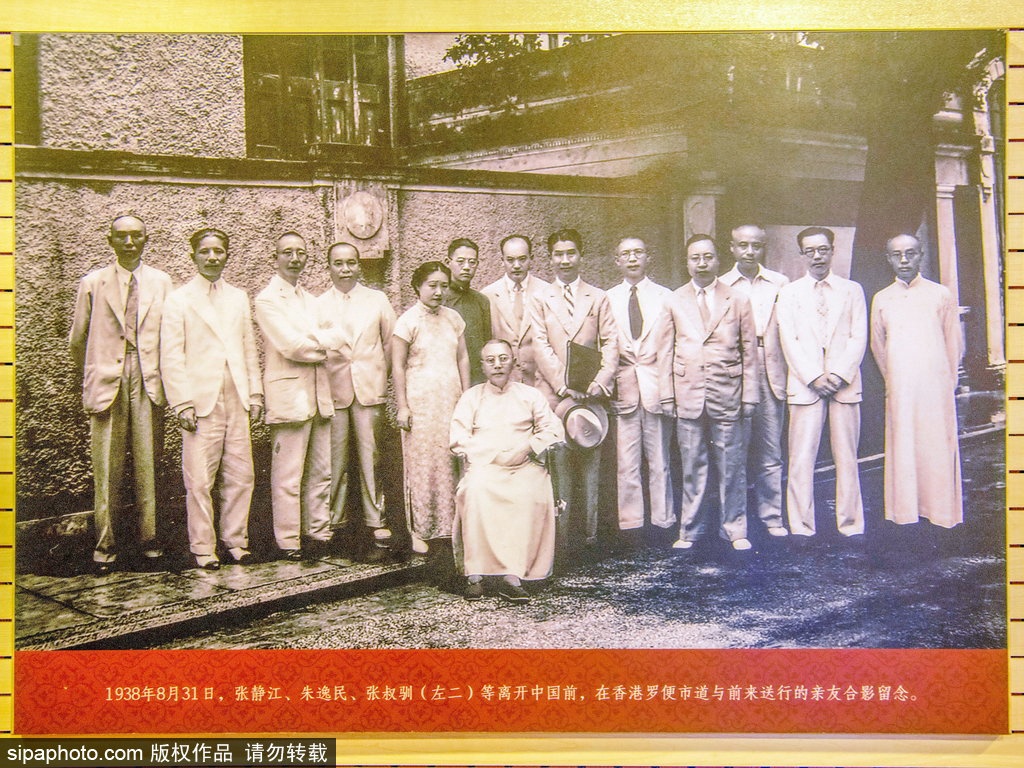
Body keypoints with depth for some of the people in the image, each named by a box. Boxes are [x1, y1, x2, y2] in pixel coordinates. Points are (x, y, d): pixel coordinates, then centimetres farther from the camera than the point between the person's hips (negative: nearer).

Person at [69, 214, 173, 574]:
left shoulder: (161, 282, 9)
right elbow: (77, 339, 12)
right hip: (107, 383, -1)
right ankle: (106, 544, 9)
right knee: (106, 468, 0)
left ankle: (149, 538, 14)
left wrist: (165, 376, 9)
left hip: (148, 383, 1)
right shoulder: (93, 283, 6)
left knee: (148, 464, 3)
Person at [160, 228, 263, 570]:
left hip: (237, 401, 4)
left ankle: (235, 539, 17)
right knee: (200, 480, -3)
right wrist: (182, 404, -10)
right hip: (201, 401, -4)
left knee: (241, 475, 5)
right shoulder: (179, 300, 2)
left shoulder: (239, 298, 16)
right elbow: (171, 357, -3)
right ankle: (203, 547, 8)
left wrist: (255, 393, 10)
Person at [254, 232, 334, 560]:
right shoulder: (267, 299, -4)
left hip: (319, 394, 7)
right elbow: (291, 346, -14)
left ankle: (319, 533, 18)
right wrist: (321, 347, 1)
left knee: (321, 471, 9)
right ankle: (289, 542, 3)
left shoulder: (310, 299, 20)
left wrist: (309, 344, -7)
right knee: (288, 476, -4)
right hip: (289, 395, -7)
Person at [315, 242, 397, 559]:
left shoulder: (377, 300, 12)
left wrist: (381, 375, 7)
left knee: (370, 458, -2)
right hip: (333, 390, 0)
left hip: (369, 388, 0)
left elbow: (390, 341, 13)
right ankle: (334, 521, 10)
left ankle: (376, 524, 2)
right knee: (335, 459, 0)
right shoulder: (318, 305, 9)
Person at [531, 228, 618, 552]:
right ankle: (563, 534, 0)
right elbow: (541, 346, 0)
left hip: (590, 393, 1)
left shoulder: (599, 298, 14)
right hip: (553, 393, -1)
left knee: (590, 462, 1)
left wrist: (600, 382, -9)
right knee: (559, 462, -4)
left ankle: (590, 531, 6)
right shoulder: (540, 298, 9)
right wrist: (564, 384, -10)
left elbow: (610, 344, 7)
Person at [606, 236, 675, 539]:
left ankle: (662, 522, 13)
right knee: (626, 462, 1)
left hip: (656, 386, -1)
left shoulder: (664, 296, 7)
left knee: (659, 460, 3)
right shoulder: (607, 300, 9)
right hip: (622, 387, 1)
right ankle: (630, 523, 9)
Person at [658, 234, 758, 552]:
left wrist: (749, 395, 1)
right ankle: (690, 530, 16)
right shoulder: (674, 302, 8)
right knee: (692, 466, 6)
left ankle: (734, 529, 16)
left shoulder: (738, 301, 6)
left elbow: (749, 351, 5)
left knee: (732, 466, 4)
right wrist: (667, 394, 2)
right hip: (688, 395, 1)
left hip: (727, 396, -1)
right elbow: (665, 351, 8)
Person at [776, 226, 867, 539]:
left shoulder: (852, 290, 14)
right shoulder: (789, 293, 12)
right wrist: (814, 377, -9)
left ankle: (851, 528, 6)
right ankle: (801, 530, -2)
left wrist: (839, 375, -9)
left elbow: (859, 338, 5)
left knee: (847, 458, 1)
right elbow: (789, 341, 2)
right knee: (801, 460, -5)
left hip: (845, 384, 1)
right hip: (805, 385, -1)